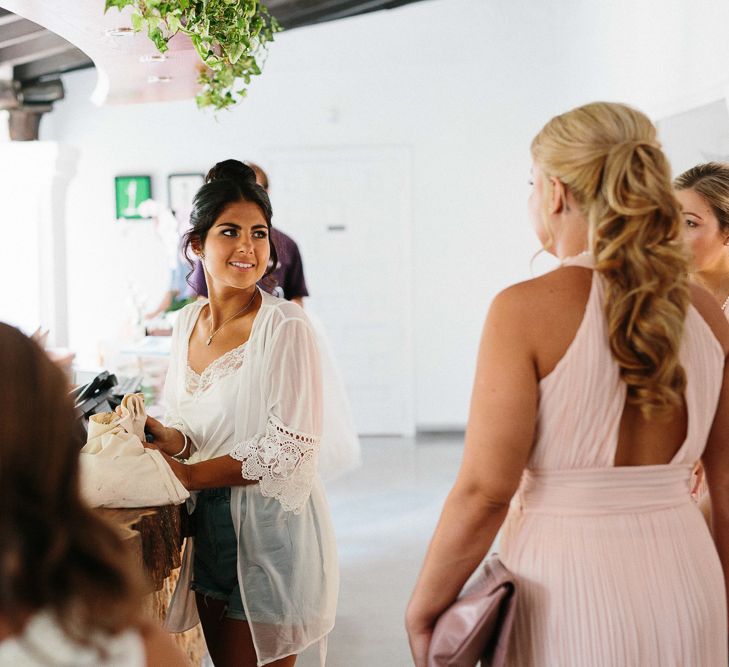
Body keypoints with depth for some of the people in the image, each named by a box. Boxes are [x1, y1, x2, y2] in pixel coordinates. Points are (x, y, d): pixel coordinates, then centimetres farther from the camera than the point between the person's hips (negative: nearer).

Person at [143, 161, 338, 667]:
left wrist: (190, 474, -14)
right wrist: (167, 437, -8)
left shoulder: (285, 327, -15)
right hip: (208, 523, 7)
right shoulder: (188, 323, 6)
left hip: (270, 525, -6)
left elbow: (290, 449, -18)